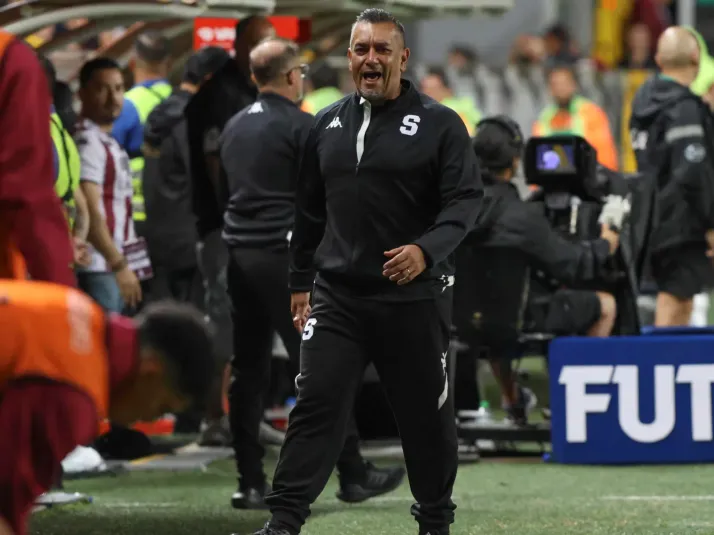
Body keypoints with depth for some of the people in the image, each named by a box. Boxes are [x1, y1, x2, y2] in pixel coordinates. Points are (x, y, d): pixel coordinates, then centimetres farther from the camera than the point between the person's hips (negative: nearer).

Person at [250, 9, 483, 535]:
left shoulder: (439, 123, -3)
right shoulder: (327, 125, 10)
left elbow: (466, 198, -9)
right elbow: (309, 210, 18)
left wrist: (427, 250, -26)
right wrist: (301, 280, 17)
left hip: (414, 299, -3)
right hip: (337, 295, 3)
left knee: (426, 414, 8)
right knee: (316, 404, -6)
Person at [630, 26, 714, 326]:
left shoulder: (644, 98, 11)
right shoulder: (685, 109, -16)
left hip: (654, 219, 9)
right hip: (681, 223, -9)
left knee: (680, 302, 14)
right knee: (674, 301, -7)